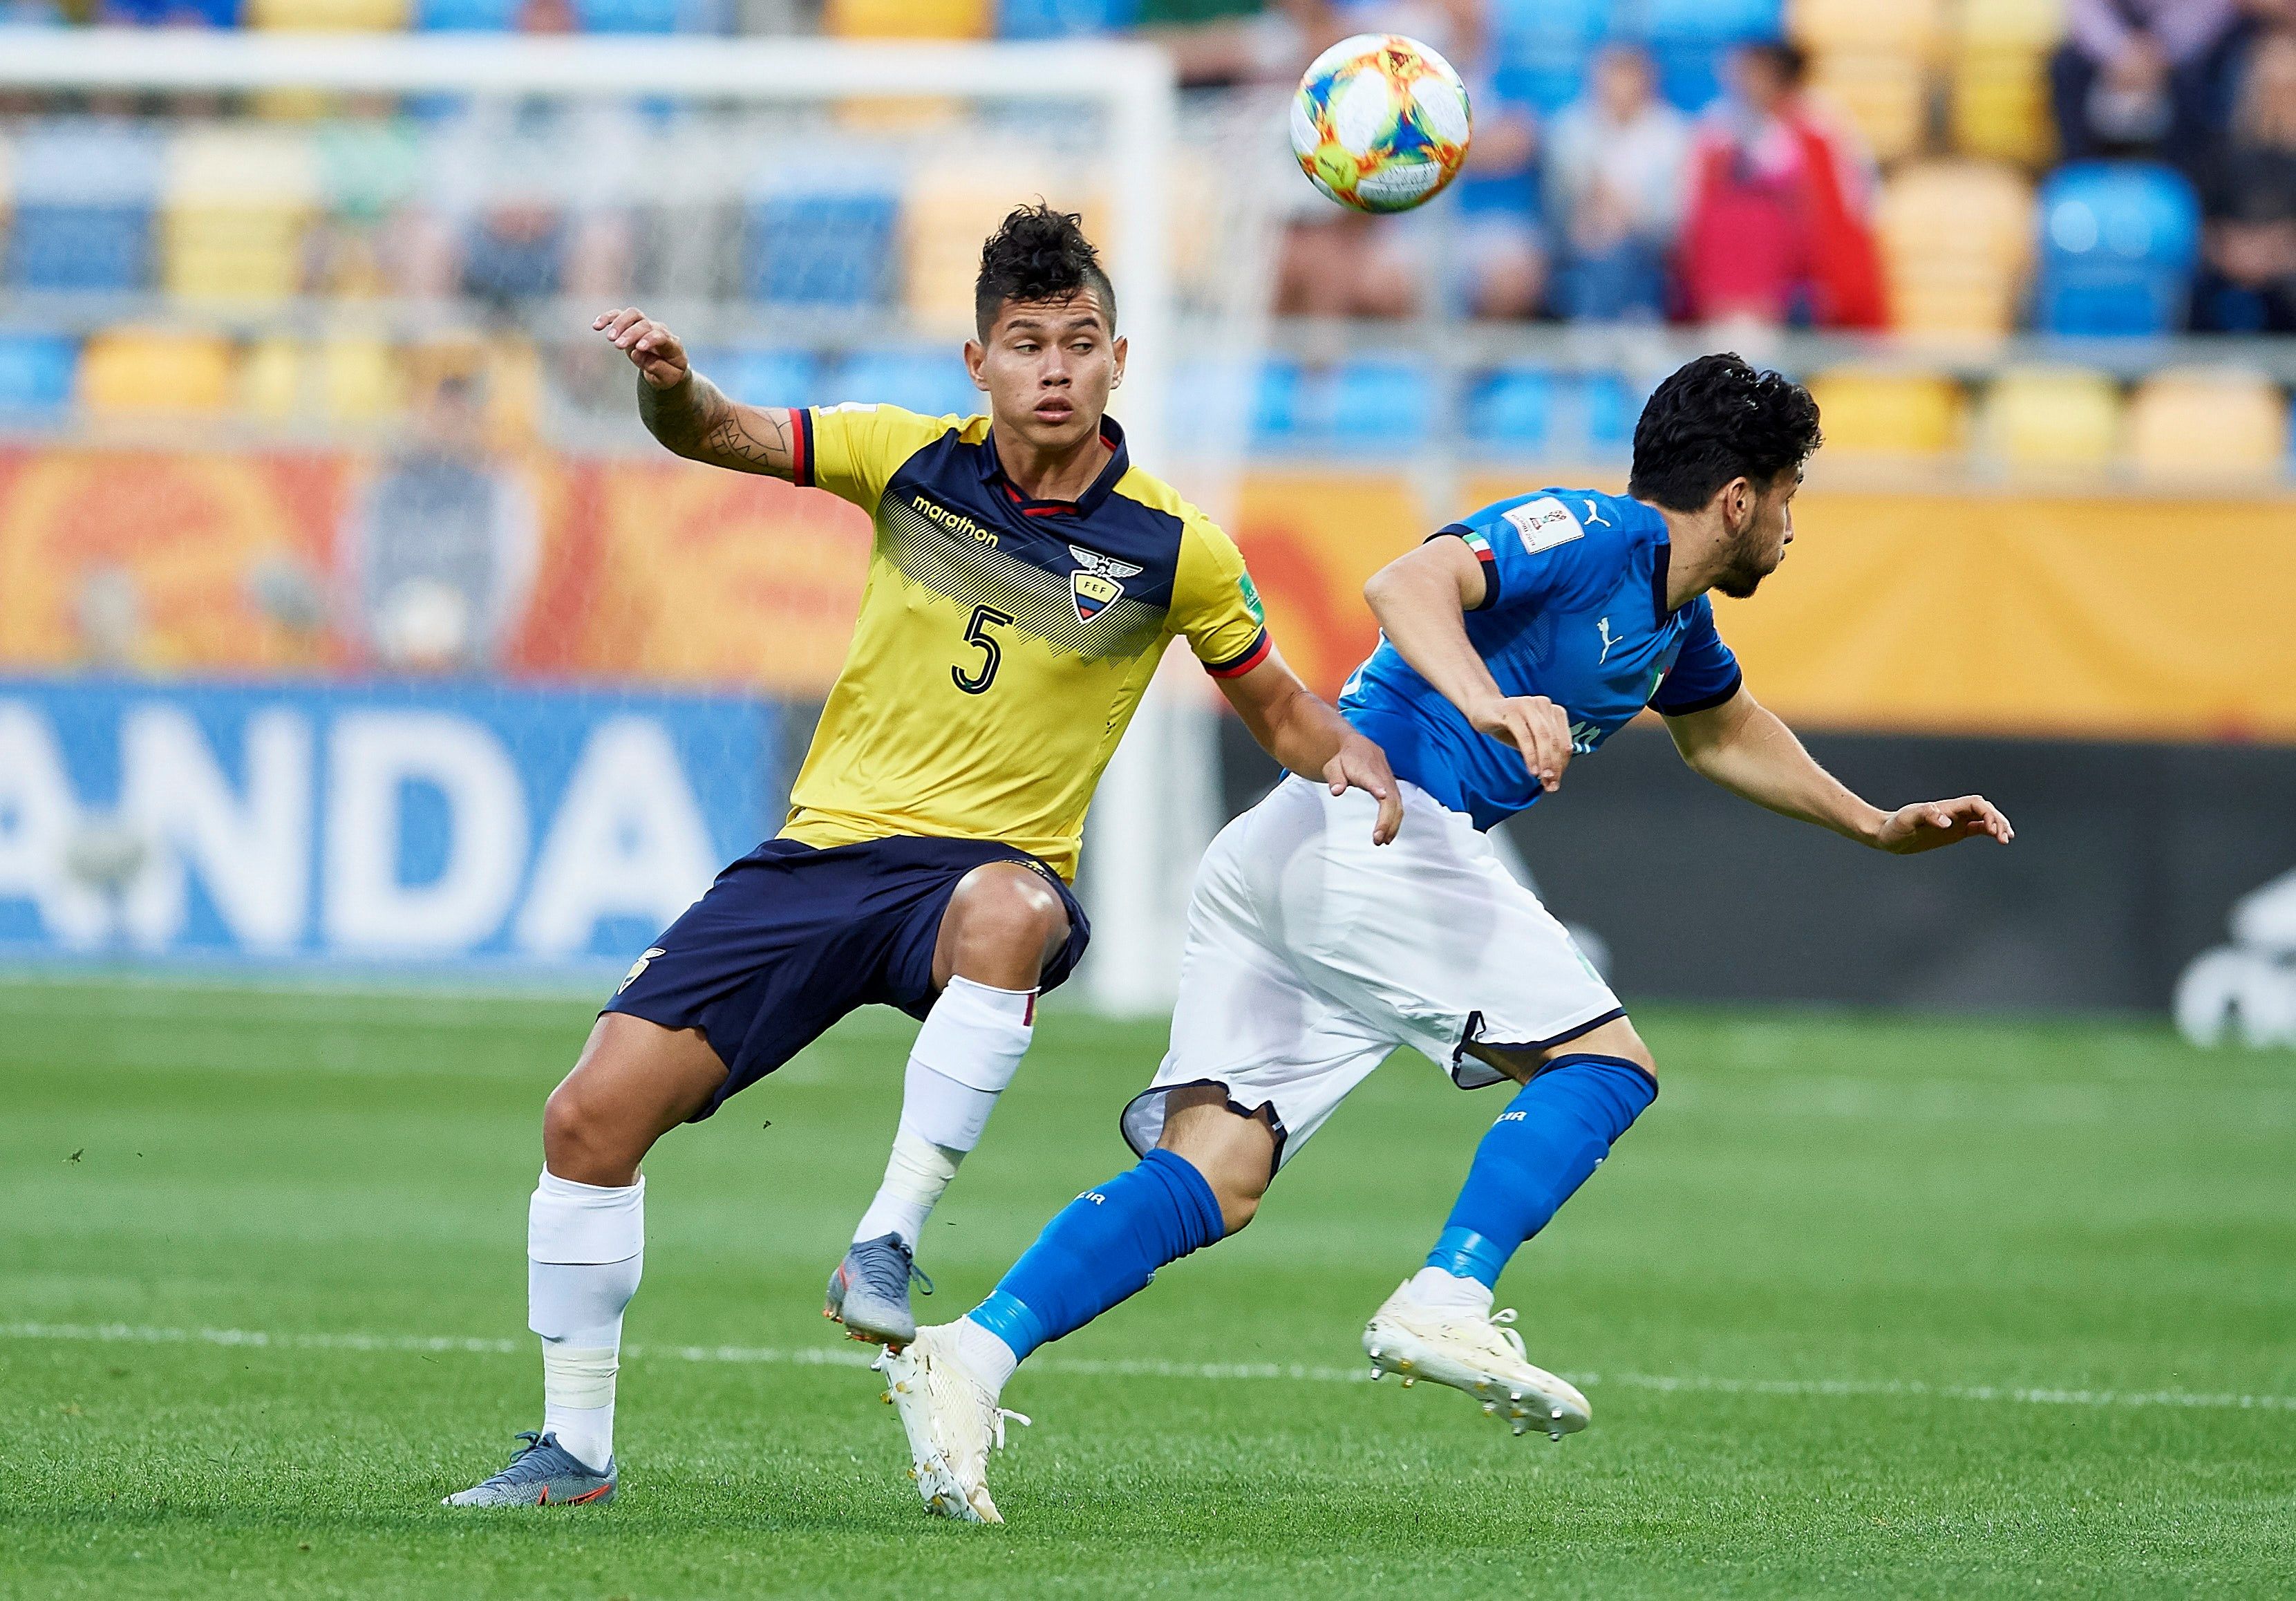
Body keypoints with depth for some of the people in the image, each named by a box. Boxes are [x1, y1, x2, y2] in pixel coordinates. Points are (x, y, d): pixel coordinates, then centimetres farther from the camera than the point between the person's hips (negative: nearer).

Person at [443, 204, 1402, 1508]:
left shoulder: (1172, 548, -3)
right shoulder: (914, 460, 1)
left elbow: (1279, 711, 10)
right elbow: (721, 437, 5)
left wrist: (1352, 761, -12)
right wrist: (671, 383, -18)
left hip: (993, 858, -2)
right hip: (825, 848, 2)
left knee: (1008, 912, -42)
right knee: (596, 1109, -11)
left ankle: (890, 1244, -32)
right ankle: (575, 1448, 5)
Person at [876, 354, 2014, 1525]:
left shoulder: (1672, 613, 27)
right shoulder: (1591, 536, -4)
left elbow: (1725, 733, 49)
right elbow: (1407, 585, -21)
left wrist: (1876, 827, 54)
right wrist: (1487, 702, -39)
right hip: (1370, 830, -9)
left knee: (1216, 1180, -7)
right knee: (1605, 1062, -4)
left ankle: (970, 1356, -23)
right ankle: (1444, 1306, -18)